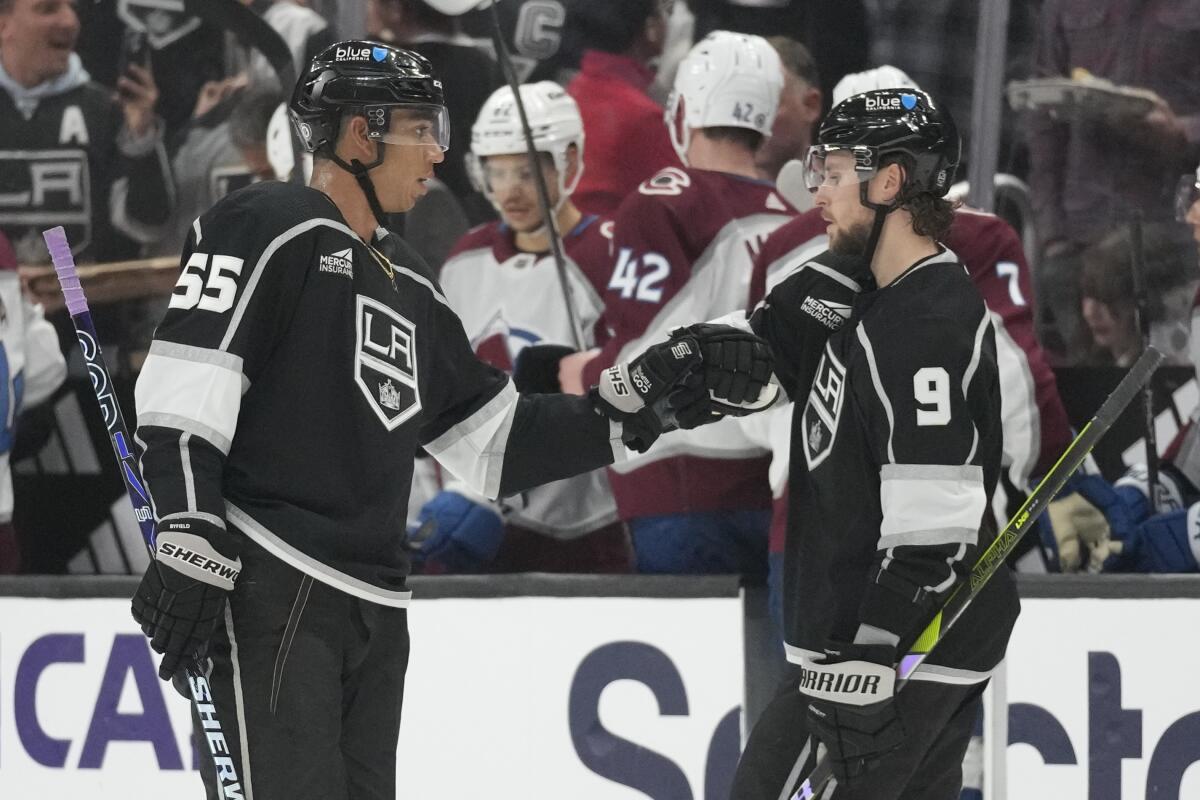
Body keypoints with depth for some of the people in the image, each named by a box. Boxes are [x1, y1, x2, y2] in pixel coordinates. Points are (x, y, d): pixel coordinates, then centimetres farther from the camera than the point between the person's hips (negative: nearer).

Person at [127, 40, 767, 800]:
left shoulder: (408, 285, 22)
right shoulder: (272, 229, -5)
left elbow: (496, 441, 24)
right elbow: (182, 394, -13)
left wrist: (647, 399, 17)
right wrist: (190, 547, -21)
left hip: (375, 613, 9)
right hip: (266, 593, -9)